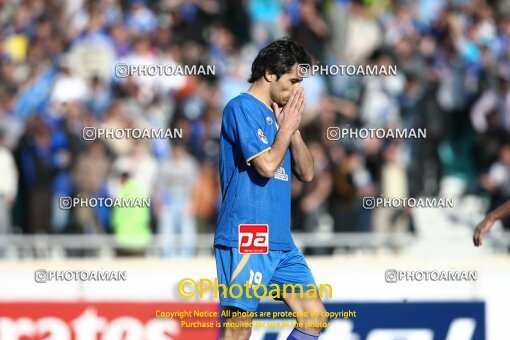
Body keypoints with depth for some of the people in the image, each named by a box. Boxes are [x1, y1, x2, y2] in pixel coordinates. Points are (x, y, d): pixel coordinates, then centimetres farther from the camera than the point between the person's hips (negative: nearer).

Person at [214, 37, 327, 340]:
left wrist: (293, 128, 5)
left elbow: (307, 173, 16)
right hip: (245, 239, -9)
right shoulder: (241, 108, -8)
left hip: (280, 241, 9)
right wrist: (287, 127, -2)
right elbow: (267, 165, -18)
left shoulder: (279, 115, 18)